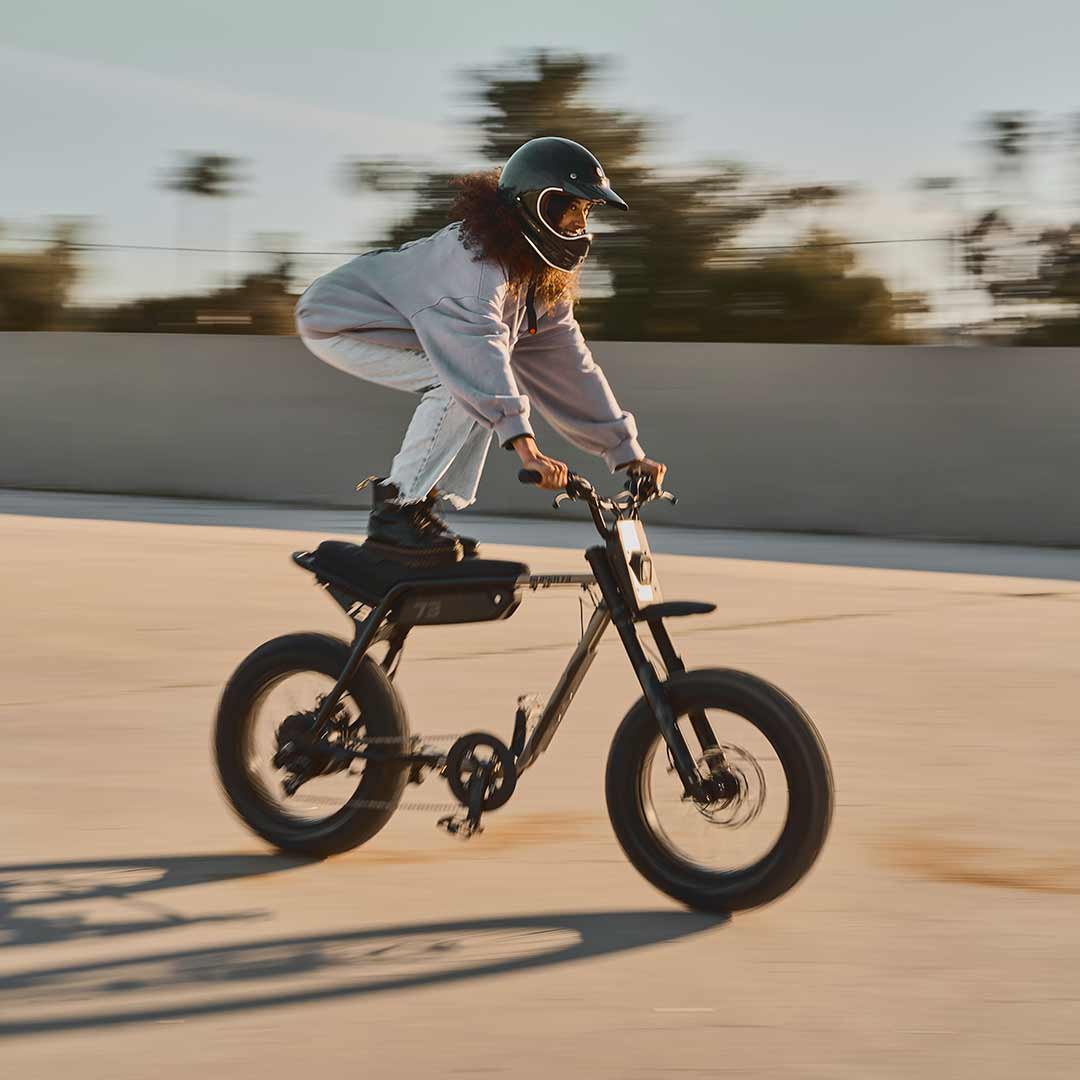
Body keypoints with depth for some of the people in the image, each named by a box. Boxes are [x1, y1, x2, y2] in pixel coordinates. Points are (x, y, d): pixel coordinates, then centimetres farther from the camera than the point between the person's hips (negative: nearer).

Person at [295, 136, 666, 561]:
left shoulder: (545, 280, 3)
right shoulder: (476, 256, -28)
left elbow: (569, 362, 5)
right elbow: (480, 348, -41)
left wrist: (627, 451, 1)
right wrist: (524, 445, -50)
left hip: (386, 322, 10)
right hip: (337, 322, -10)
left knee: (483, 393, -1)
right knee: (465, 380, -25)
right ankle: (398, 510, -19)